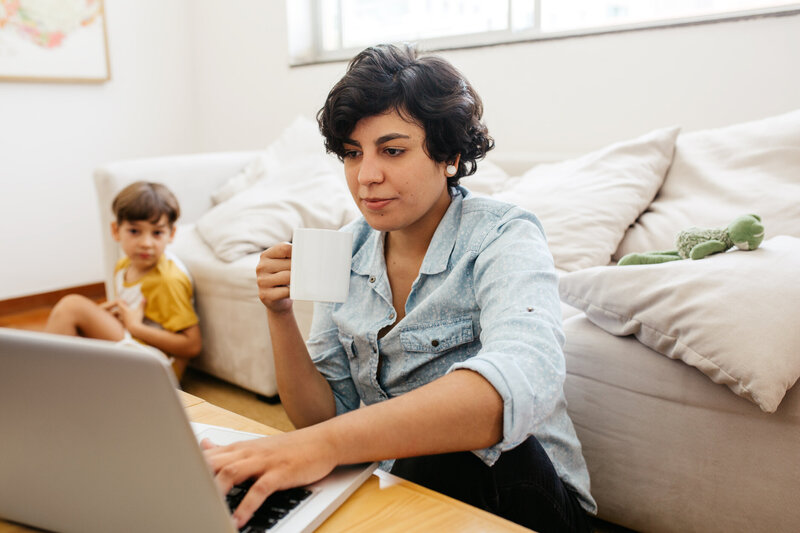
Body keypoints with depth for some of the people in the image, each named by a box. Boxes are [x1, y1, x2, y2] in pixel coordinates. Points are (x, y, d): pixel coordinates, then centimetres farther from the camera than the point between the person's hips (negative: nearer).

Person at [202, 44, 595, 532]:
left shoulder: (503, 239, -17)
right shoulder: (348, 250, -1)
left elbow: (524, 381, -40)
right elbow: (321, 415, -1)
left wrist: (329, 443, -49)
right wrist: (280, 316, -17)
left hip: (519, 492, -2)